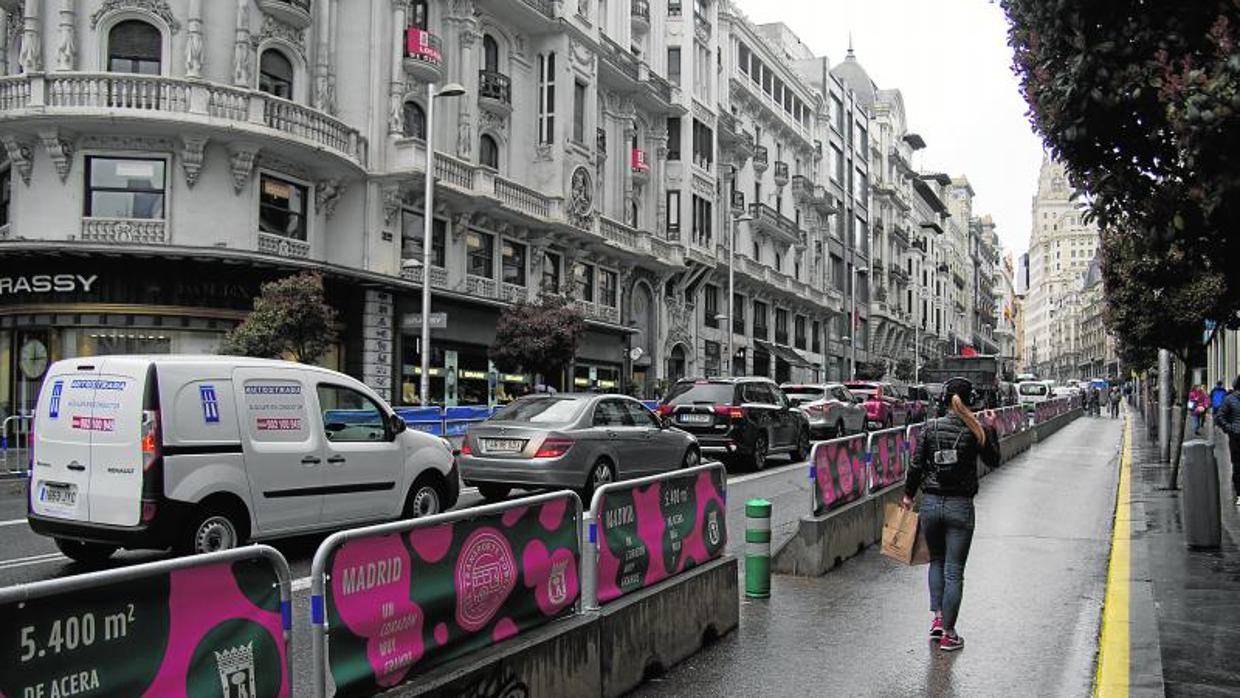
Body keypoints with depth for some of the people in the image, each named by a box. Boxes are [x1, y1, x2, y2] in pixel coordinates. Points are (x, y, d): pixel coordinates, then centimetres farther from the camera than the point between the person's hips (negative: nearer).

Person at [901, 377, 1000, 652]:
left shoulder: (931, 428, -4)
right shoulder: (976, 431, -7)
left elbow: (916, 465, -2)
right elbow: (993, 461, 8)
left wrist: (908, 495, 11)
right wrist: (991, 430, 17)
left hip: (931, 503, 2)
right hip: (960, 506, -1)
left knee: (936, 561, 22)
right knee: (954, 571, 5)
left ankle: (937, 618, 15)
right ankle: (947, 633, 9)